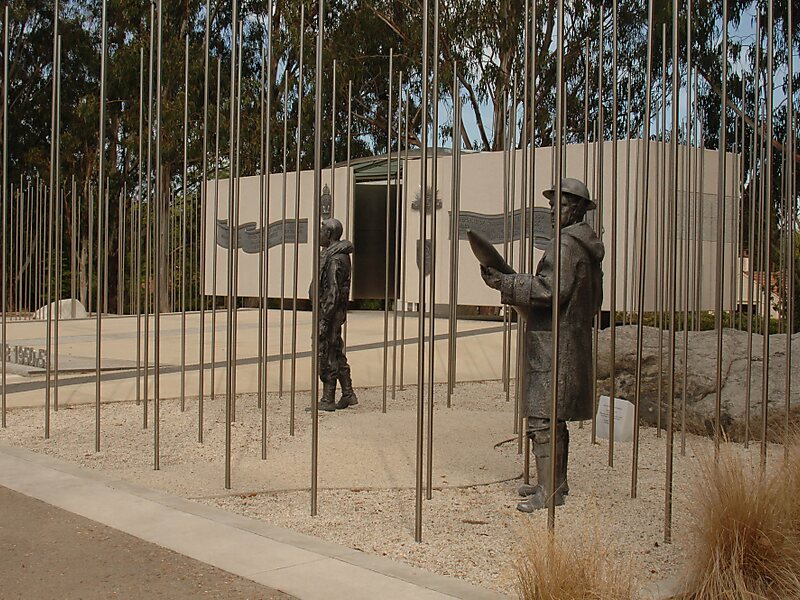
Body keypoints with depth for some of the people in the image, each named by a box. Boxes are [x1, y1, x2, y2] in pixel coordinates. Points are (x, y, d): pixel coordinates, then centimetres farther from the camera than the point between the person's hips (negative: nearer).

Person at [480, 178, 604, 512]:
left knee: (542, 418, -9)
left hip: (553, 345, -11)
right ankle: (557, 482, 25)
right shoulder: (588, 247, 18)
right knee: (556, 419, 16)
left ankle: (549, 491, -7)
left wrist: (504, 283, -18)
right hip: (574, 342, 11)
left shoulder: (566, 244, -14)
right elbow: (595, 301, 23)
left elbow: (550, 289, -24)